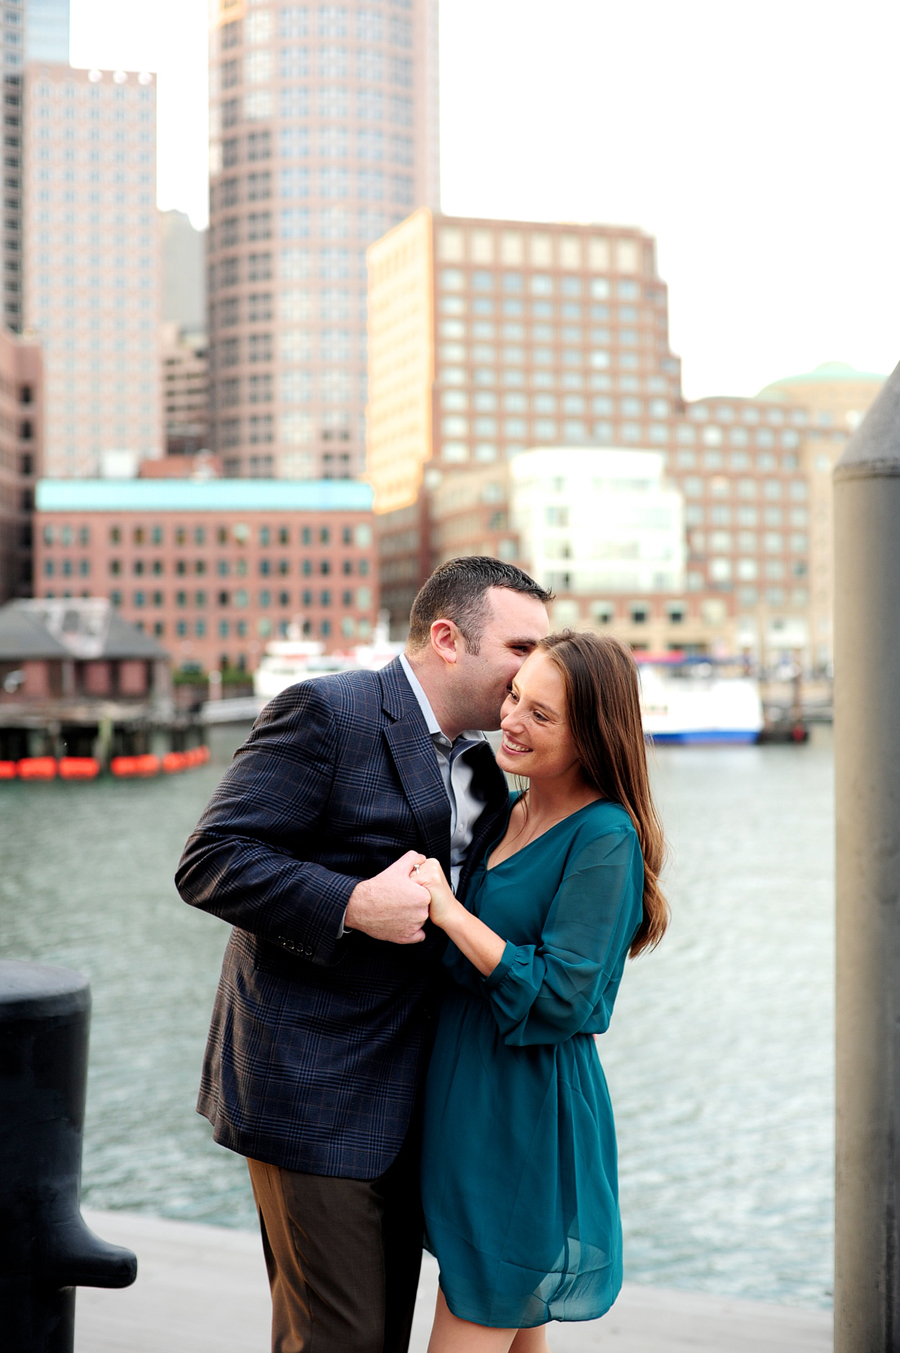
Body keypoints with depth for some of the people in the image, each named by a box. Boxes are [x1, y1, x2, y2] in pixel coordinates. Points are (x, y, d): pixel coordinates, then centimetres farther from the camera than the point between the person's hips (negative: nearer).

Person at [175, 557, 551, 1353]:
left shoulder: (482, 771, 13)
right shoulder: (326, 714, -12)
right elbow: (211, 863, -18)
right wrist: (351, 906, -28)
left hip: (406, 1101, 8)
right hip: (315, 1092, -8)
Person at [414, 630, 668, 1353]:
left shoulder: (605, 839, -17)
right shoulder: (506, 811, 8)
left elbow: (560, 1000, -21)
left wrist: (448, 910, -21)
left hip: (528, 1119, -8)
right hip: (470, 1102, 8)